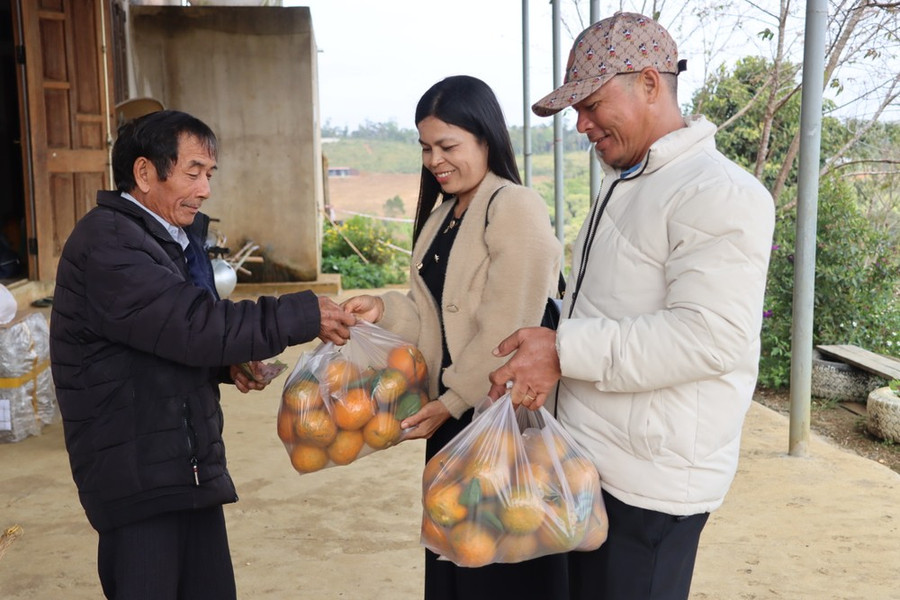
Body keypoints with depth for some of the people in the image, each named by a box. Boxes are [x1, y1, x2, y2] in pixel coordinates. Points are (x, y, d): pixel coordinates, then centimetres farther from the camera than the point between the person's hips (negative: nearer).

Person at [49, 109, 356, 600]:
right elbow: (191, 324, -25)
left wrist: (226, 365, 2)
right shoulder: (107, 242, -17)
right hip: (137, 470, -9)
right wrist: (305, 315, -21)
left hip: (189, 464, 9)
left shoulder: (174, 238, 13)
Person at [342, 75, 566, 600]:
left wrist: (453, 401, -17)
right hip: (450, 408, 8)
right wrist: (384, 309, -4)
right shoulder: (442, 212, 12)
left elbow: (507, 329, -20)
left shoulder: (516, 209, -16)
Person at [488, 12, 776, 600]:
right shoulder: (622, 186, 15)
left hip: (650, 485, -9)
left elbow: (711, 337, -26)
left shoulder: (717, 193, -16)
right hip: (591, 462, 9)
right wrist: (554, 360, 7)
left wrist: (566, 350, -23)